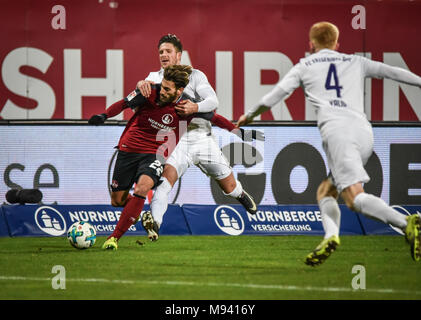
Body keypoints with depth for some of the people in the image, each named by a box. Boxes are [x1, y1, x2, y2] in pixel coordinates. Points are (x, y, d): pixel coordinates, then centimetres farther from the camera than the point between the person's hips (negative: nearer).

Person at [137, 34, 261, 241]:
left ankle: (240, 193, 46)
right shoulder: (156, 77, 12)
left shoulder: (195, 75, 2)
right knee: (167, 175, -30)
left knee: (229, 187, 10)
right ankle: (154, 222, -45)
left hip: (201, 137, 0)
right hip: (176, 141, 0)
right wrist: (142, 84, -31)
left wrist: (195, 108, -31)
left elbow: (213, 101, -10)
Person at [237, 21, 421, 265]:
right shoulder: (356, 63, 28)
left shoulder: (304, 67, 21)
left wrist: (250, 116, 34)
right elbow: (392, 72, 22)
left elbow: (277, 94, 21)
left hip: (336, 129, -5)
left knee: (355, 198, -18)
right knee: (325, 192, 17)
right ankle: (331, 235, -11)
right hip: (364, 131, 5)